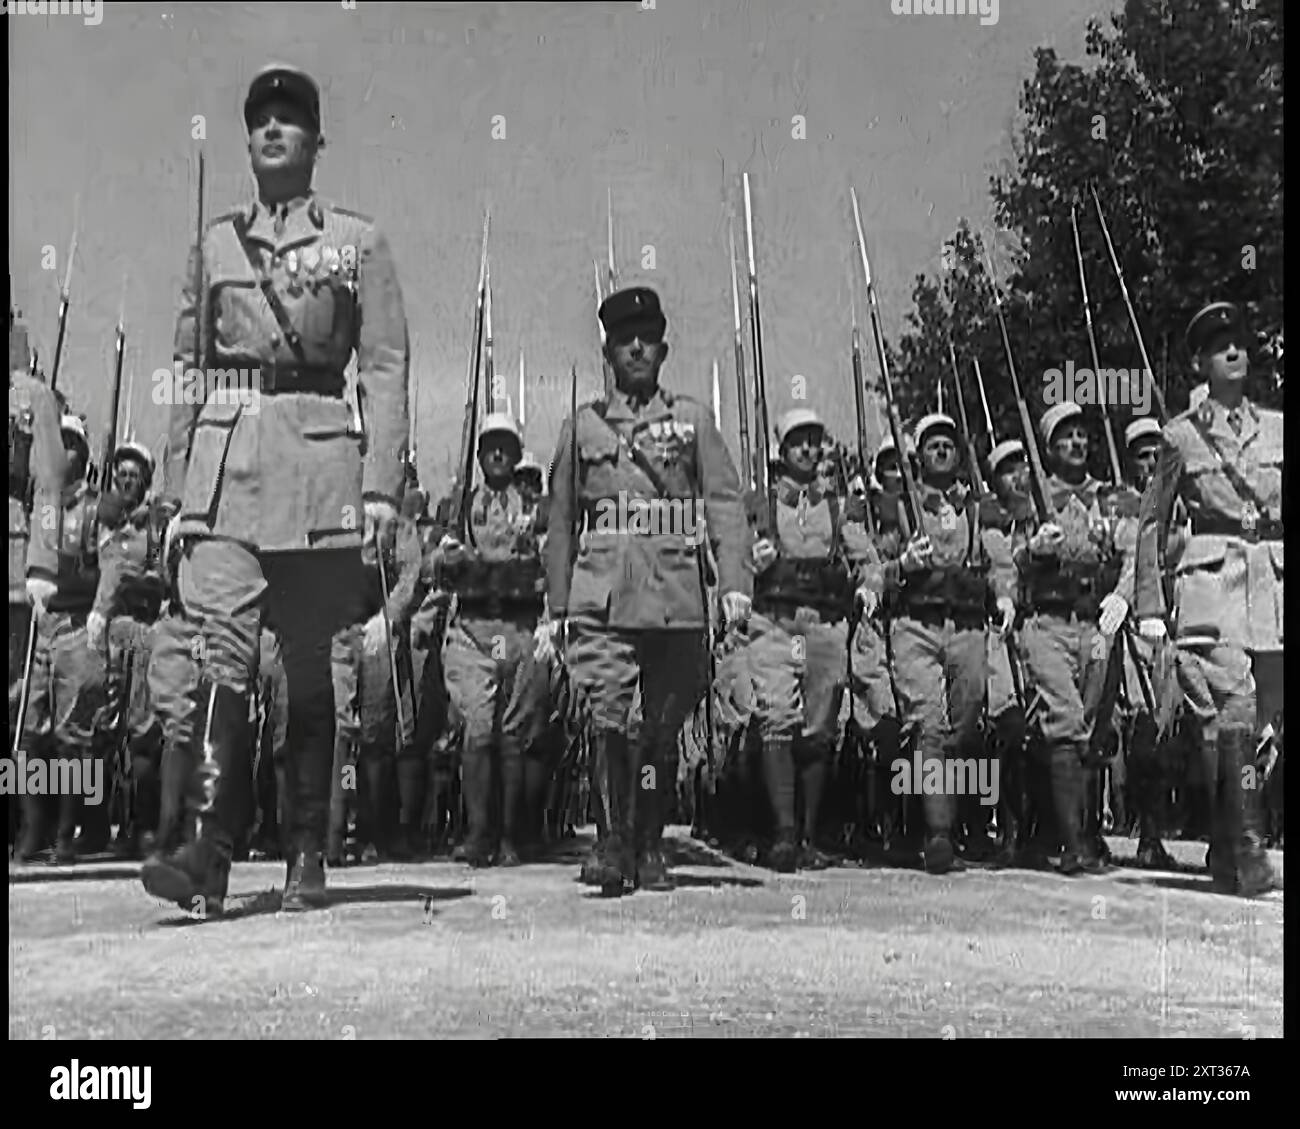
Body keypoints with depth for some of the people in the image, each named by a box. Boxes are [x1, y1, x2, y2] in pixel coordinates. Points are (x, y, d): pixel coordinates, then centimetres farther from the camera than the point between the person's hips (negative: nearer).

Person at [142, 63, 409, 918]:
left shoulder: (358, 241, 8)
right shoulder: (215, 244, 16)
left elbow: (387, 367, 1)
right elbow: (190, 370, 15)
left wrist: (381, 484, -8)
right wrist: (179, 486, 8)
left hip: (319, 460, -2)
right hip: (225, 457, 2)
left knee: (309, 666, 4)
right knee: (225, 651, -12)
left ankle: (308, 857, 15)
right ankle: (211, 853, -13)